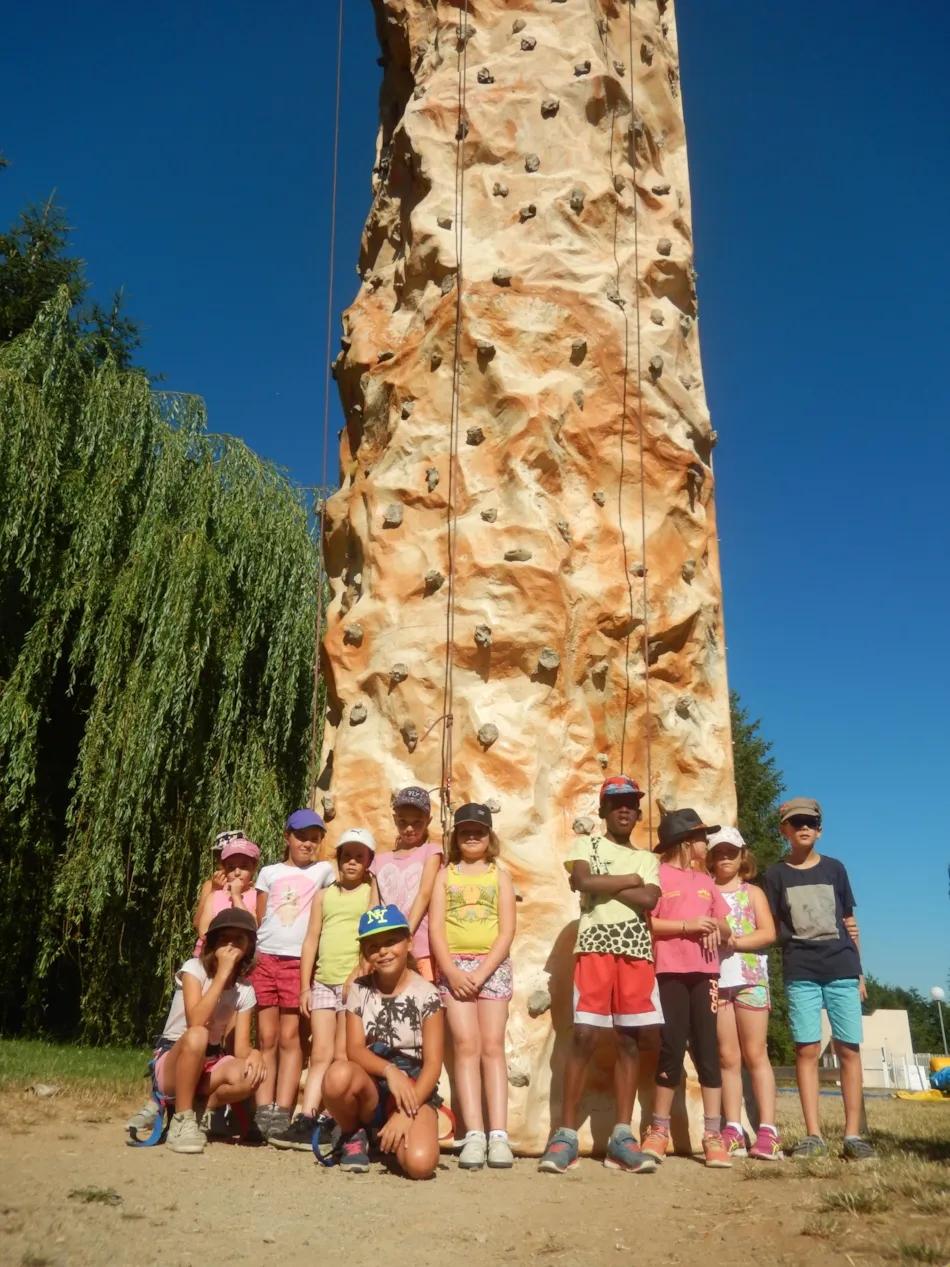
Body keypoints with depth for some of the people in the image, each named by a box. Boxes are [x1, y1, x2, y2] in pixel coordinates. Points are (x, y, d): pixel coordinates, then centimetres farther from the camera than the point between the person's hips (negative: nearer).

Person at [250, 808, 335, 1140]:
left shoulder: (324, 871, 11)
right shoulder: (269, 872, 13)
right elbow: (257, 920, 13)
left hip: (300, 963, -1)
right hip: (265, 959, 1)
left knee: (290, 1038, -3)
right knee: (266, 1038, 1)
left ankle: (282, 1112, -3)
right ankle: (264, 1111, 1)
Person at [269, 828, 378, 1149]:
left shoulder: (371, 891, 3)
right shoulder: (324, 894, 14)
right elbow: (311, 940, 11)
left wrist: (356, 975, -14)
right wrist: (305, 987, 6)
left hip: (355, 982, -3)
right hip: (322, 981, 4)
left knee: (342, 1056, -1)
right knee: (320, 1054, 3)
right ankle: (306, 1121, 2)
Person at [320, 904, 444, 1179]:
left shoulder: (426, 994, -7)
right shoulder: (359, 989, 1)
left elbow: (433, 1063, -10)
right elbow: (354, 1050, -8)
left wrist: (406, 1113, -21)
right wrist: (390, 1070, -27)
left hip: (414, 1090, -1)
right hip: (371, 1088, 2)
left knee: (420, 1163, -31)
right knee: (339, 1073, -34)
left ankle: (389, 1136, 7)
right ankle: (353, 1136, -2)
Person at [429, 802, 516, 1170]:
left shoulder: (499, 876, 10)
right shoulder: (445, 875, 12)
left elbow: (507, 930, 1)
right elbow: (435, 927, 2)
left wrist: (481, 973, -11)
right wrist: (452, 971, -11)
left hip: (492, 966, 0)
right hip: (454, 965, 0)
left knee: (492, 1046, -5)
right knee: (466, 1045, -9)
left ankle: (498, 1135, -8)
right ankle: (474, 1135, -11)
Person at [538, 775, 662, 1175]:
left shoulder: (648, 858, 17)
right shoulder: (586, 845, 10)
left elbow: (650, 900, -2)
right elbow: (582, 881, -11)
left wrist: (602, 884, -6)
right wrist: (629, 880, -2)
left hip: (636, 949, 3)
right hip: (595, 945, -3)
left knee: (629, 1039, 2)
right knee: (583, 1035, -10)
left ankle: (621, 1136, 7)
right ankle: (566, 1134, -3)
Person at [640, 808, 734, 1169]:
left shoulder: (705, 881, 19)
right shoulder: (658, 875, 0)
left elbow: (726, 930, 18)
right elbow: (646, 922, -9)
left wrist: (716, 926, -4)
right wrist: (687, 925, -16)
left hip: (705, 972, 5)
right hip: (671, 971, -5)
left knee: (708, 1050, 2)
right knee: (671, 1049, -2)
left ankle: (712, 1134, 5)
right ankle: (659, 1130, 10)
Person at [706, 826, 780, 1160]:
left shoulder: (753, 892, 10)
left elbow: (768, 933, -3)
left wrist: (735, 942, -15)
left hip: (750, 978, -1)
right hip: (715, 980, 1)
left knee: (755, 1055, -1)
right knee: (728, 1057, 3)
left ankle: (767, 1131, -1)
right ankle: (733, 1131, 5)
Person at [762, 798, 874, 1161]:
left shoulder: (834, 868, 9)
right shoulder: (776, 874, 5)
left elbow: (849, 921, 13)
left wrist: (858, 971, 12)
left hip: (842, 970, 1)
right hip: (800, 973, -1)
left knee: (849, 1049, 0)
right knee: (807, 1050, -3)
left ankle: (853, 1135, 6)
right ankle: (813, 1136, 2)